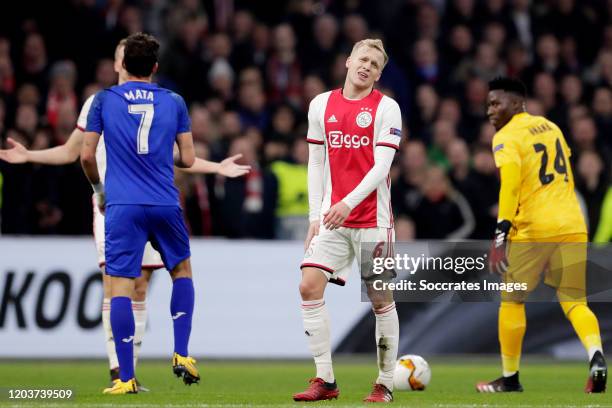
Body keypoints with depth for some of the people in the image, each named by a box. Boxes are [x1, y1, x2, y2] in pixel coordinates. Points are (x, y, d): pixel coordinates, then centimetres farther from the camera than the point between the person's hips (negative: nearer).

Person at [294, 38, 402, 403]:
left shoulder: (386, 108, -3)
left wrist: (348, 203, -22)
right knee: (309, 286, -10)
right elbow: (316, 163, 12)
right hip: (331, 218, 4)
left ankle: (385, 384, 10)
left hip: (373, 219, -3)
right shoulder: (322, 105, 9)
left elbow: (381, 165, -12)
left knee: (381, 298, 1)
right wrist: (315, 215, 5)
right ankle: (325, 380, -6)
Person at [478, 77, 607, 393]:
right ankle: (596, 356, -18)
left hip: (532, 230, -5)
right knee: (574, 301, 9)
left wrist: (501, 233, -21)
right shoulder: (550, 127, 17)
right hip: (572, 227, 6)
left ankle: (510, 378, 18)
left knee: (512, 300, 12)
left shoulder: (506, 138, -5)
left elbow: (510, 184, -18)